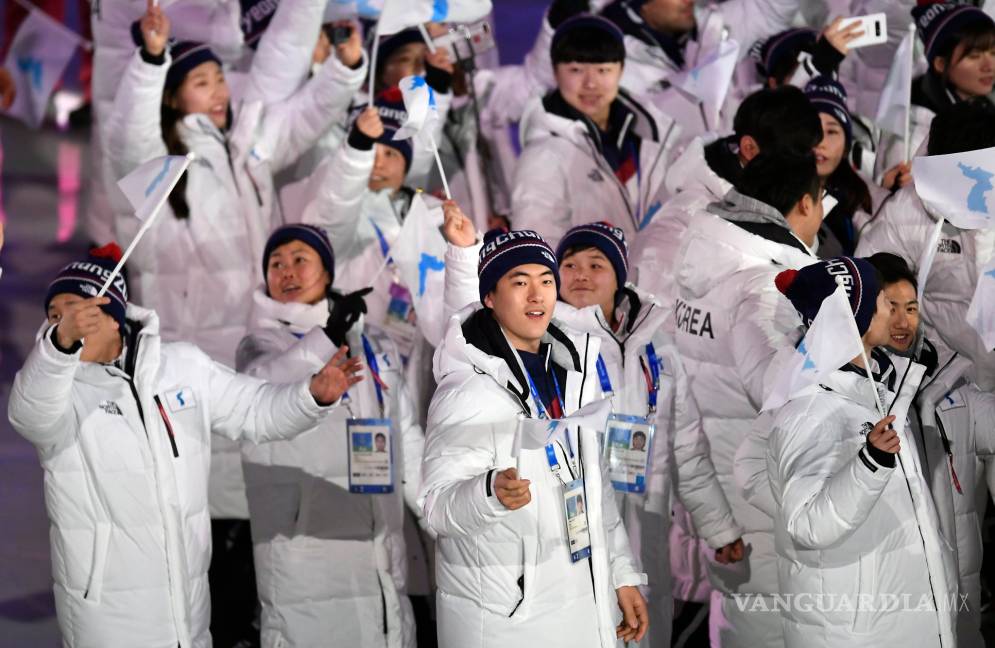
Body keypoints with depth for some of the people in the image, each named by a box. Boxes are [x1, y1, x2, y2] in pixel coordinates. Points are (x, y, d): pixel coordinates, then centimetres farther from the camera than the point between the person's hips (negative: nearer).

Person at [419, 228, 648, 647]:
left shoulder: (573, 369, 9)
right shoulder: (466, 388, -14)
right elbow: (437, 504, -18)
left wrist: (623, 573, 15)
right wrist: (493, 493, -37)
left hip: (585, 598, 7)